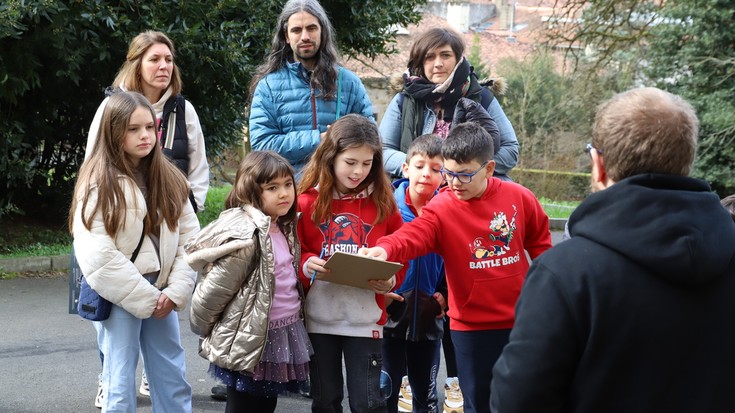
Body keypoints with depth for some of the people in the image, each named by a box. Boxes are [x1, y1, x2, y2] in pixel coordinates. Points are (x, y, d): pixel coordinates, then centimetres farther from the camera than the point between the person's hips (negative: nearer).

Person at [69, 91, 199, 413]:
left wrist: (176, 291, -9)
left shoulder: (169, 179, 7)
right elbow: (96, 256, -16)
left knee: (174, 381, 9)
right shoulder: (99, 183, -9)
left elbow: (189, 237, 3)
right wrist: (144, 298, -15)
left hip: (160, 293, 5)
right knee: (120, 385, 2)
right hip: (118, 296, -5)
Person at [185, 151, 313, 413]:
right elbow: (211, 292, -17)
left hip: (284, 336, 8)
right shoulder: (246, 237, -22)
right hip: (250, 342, -8)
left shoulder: (285, 228, 6)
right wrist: (206, 332, -4)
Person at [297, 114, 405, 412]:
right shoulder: (308, 201, -2)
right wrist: (306, 264, -19)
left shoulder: (383, 202, 1)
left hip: (366, 318, 0)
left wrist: (391, 280, -12)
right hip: (319, 318, 1)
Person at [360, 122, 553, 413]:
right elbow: (414, 235, -32)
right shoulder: (441, 208, -13)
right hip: (471, 325, -2)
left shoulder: (519, 198, -5)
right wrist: (386, 249, -52)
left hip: (520, 319, 2)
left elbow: (539, 241, 12)